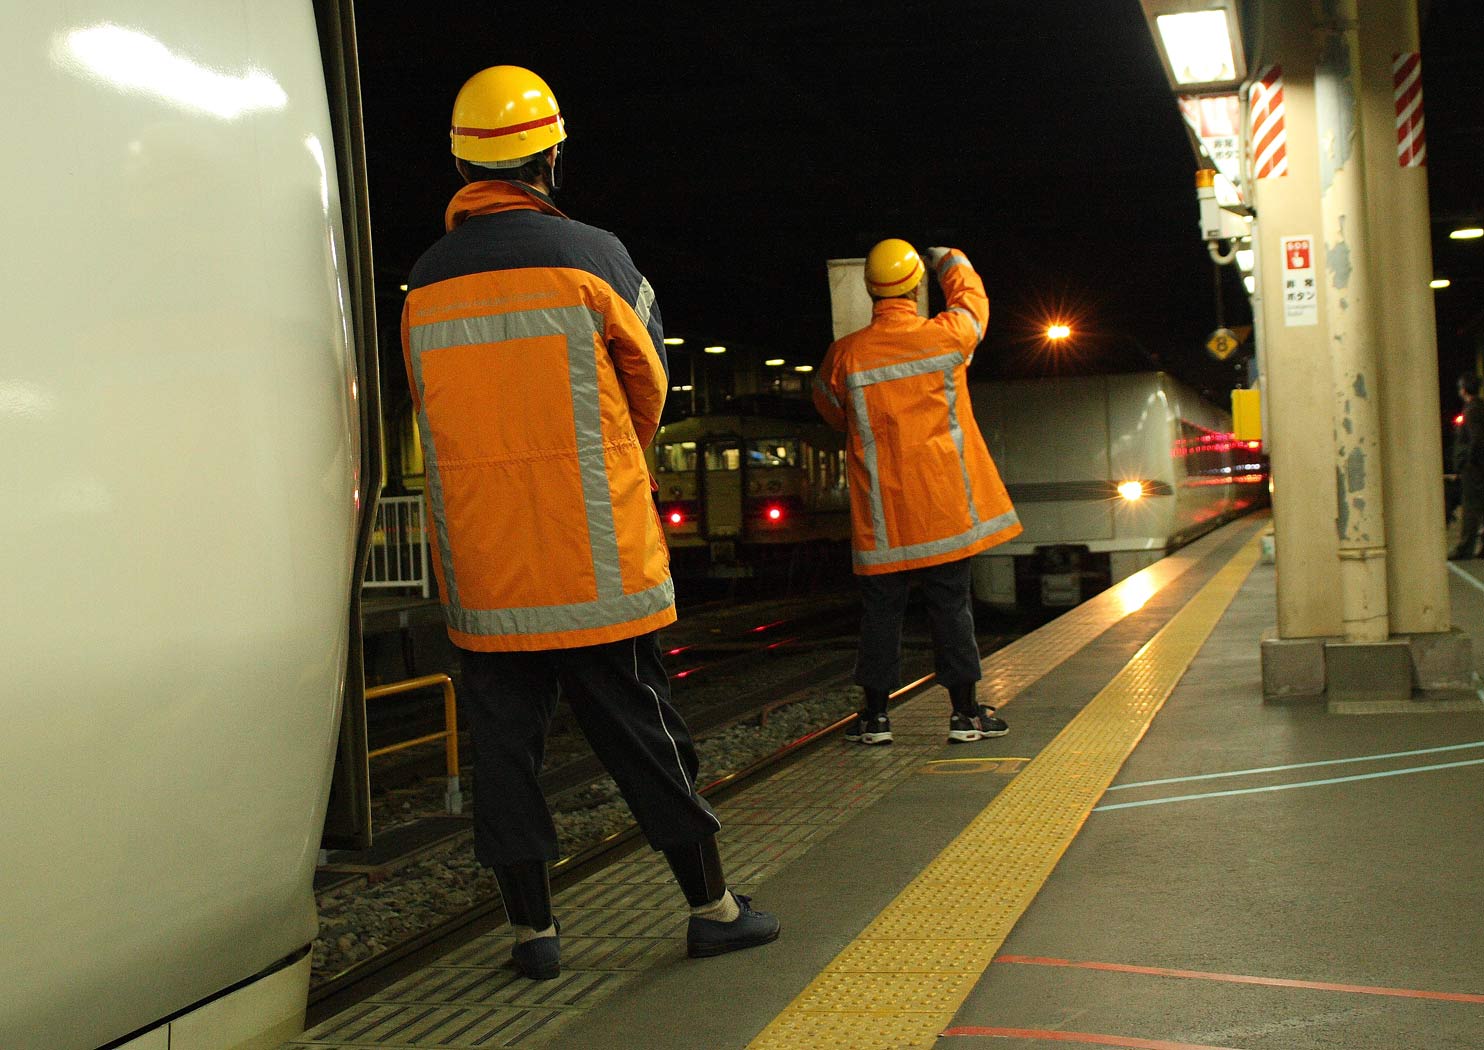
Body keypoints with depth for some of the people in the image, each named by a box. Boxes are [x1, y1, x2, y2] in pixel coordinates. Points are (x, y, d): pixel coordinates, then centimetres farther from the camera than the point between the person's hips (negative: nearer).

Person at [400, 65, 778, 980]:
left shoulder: (424, 285, 4)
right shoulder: (592, 256, -6)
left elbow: (434, 415, 12)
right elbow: (649, 381, 7)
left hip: (482, 570, 3)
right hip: (595, 559, -3)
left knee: (507, 739, 9)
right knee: (643, 733, 6)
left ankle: (533, 929, 14)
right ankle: (713, 907, 17)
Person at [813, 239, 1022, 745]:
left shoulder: (844, 354, -5)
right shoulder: (946, 336, -6)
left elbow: (828, 405, 14)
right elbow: (972, 300, 17)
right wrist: (952, 261, 36)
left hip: (881, 513, 1)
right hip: (945, 505, 0)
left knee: (881, 609, 8)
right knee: (951, 605, 6)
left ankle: (875, 714, 11)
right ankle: (966, 711, 11)